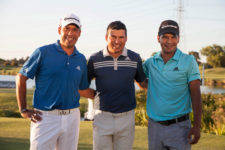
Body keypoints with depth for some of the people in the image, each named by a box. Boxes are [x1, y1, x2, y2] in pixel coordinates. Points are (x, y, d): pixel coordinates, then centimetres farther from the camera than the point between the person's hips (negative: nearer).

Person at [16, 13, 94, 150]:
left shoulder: (81, 59, 9)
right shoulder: (43, 52, -4)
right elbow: (21, 78, 0)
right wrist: (24, 110, -3)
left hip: (72, 118, 4)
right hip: (45, 117, -4)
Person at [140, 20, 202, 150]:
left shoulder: (189, 61, -3)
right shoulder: (150, 63, 6)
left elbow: (196, 94, -6)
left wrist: (197, 126, -13)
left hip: (179, 126, -3)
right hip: (155, 126, 4)